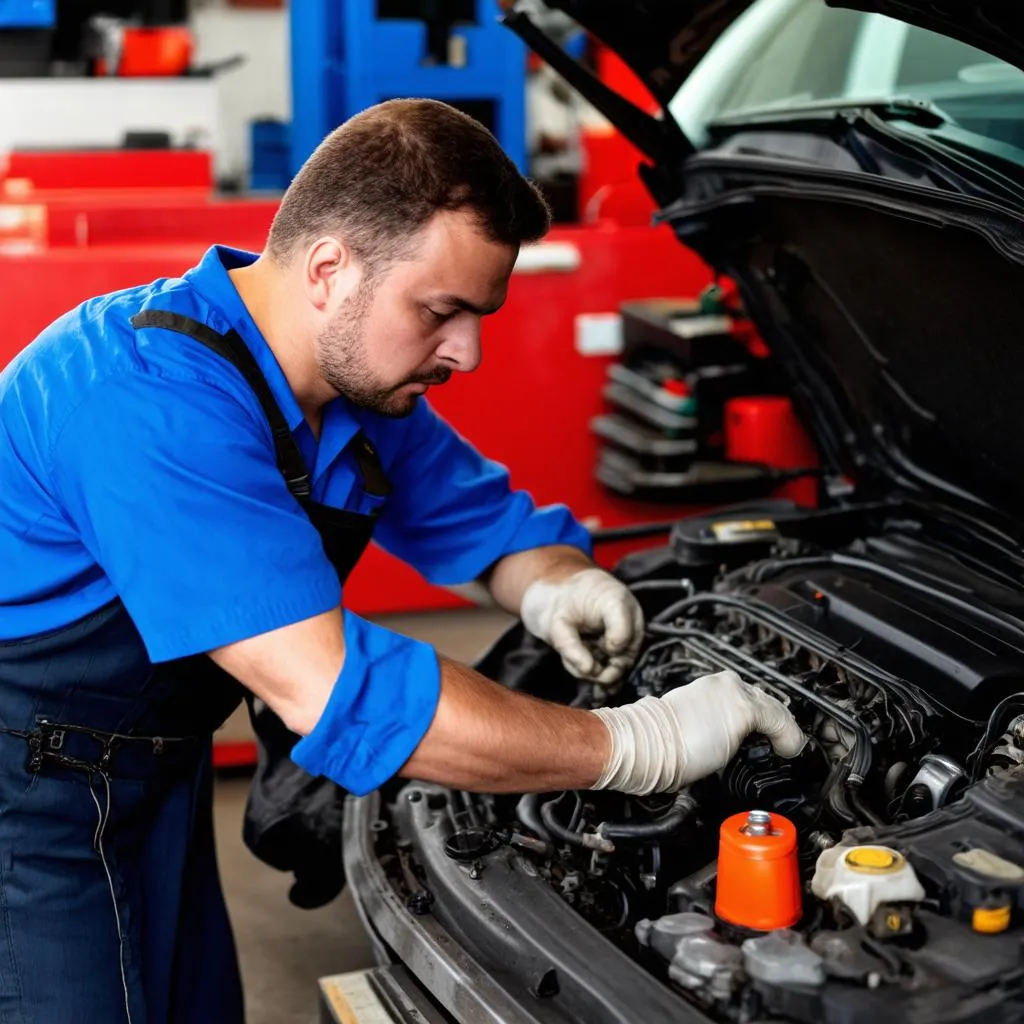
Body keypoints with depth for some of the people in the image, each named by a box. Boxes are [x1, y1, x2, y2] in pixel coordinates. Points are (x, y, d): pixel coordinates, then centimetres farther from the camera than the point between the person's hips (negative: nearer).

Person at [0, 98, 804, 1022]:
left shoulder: (366, 383, -2)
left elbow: (495, 523, 12)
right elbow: (332, 693, -37)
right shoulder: (156, 401, -32)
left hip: (151, 780, 8)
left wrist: (557, 587, -14)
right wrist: (632, 746, -32)